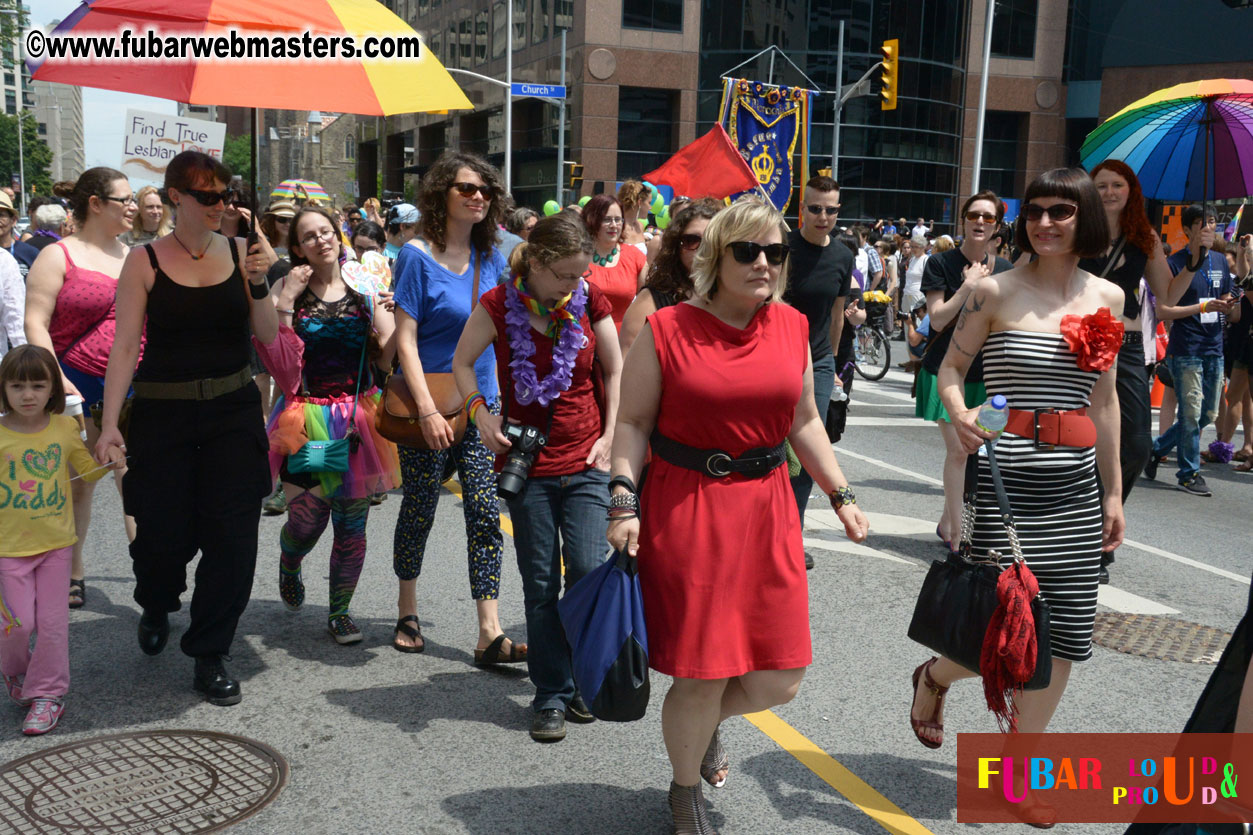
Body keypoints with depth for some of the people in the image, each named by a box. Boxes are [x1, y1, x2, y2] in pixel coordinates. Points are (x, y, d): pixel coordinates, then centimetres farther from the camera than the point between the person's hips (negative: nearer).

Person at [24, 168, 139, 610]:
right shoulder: (59, 256, -2)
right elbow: (35, 324, -8)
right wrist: (58, 382, -18)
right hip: (79, 389, -3)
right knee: (77, 484, 7)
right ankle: (72, 575, 22)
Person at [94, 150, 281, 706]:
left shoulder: (239, 252, 3)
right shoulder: (146, 261, -3)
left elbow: (267, 335, 0)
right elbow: (125, 347, -5)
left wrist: (259, 282, -16)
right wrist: (109, 425, -11)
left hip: (233, 410, 2)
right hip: (163, 413, -2)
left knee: (232, 534, -2)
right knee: (164, 534, 1)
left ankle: (209, 657, 13)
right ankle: (156, 608, 38)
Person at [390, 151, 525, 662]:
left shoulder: (490, 258, 7)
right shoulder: (418, 256, -8)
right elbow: (405, 339, -12)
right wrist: (427, 410, -19)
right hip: (427, 407, -4)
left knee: (485, 514, -1)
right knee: (419, 511, 8)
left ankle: (490, 635, 2)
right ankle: (407, 613, 30)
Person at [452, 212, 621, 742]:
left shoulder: (589, 302, -2)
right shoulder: (500, 305, -7)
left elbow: (615, 371, 10)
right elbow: (462, 362, 8)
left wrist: (609, 435, 3)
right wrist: (481, 414, -6)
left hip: (585, 463, 1)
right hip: (527, 465, -1)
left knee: (588, 571, -8)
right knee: (541, 586, 4)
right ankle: (552, 694, 18)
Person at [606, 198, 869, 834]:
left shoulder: (792, 327, 7)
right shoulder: (666, 329, -6)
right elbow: (633, 422, -4)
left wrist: (840, 495, 14)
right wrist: (624, 502, -14)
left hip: (768, 510, 5)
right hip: (685, 512, -4)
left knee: (779, 680, 6)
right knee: (701, 675, 3)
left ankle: (706, 721, 42)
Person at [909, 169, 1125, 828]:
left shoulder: (1106, 297, 8)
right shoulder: (996, 291, -3)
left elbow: (1103, 398, 14)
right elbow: (951, 366, 2)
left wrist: (1112, 490, 14)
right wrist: (959, 413, -20)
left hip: (1076, 483, 5)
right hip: (1007, 477, -4)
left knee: (1066, 630, 6)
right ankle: (934, 677, 33)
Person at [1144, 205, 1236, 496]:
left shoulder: (1220, 262, 13)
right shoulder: (1174, 263, -7)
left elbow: (1225, 302, 21)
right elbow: (1162, 311, -11)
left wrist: (1226, 307, -3)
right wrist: (1202, 307, -18)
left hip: (1214, 349, 7)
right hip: (1185, 350, -7)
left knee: (1208, 414, 11)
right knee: (1191, 414, -3)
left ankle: (1156, 448, 27)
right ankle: (1189, 473, 10)